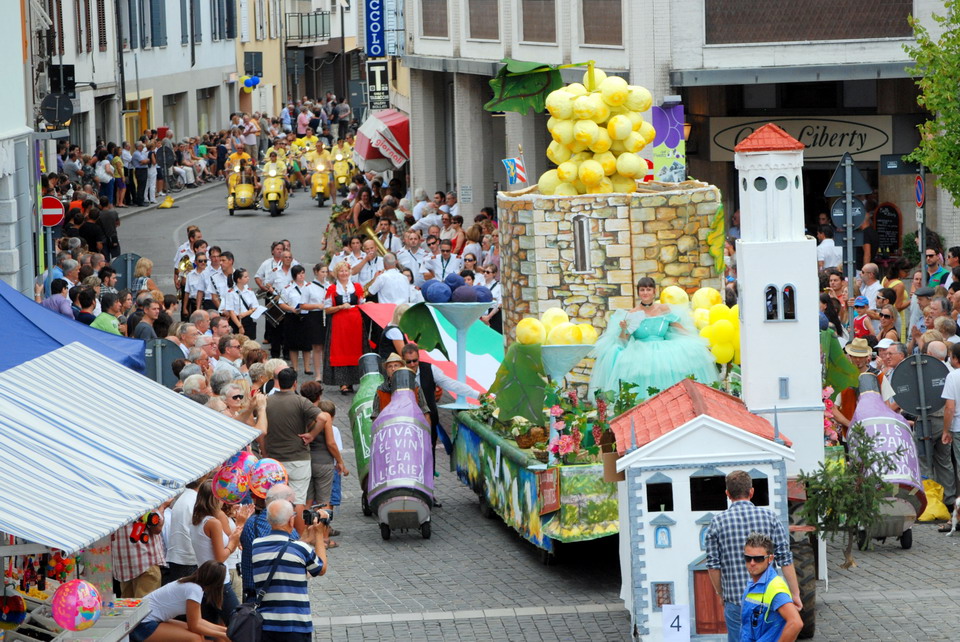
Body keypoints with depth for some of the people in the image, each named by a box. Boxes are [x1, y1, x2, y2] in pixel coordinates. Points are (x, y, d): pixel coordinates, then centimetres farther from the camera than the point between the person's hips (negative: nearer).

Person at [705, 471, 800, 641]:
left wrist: (722, 595, 15)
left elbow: (713, 566, 1)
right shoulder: (769, 517, -1)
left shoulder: (718, 523, -1)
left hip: (735, 601, 0)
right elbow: (785, 559, -2)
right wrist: (795, 593, 4)